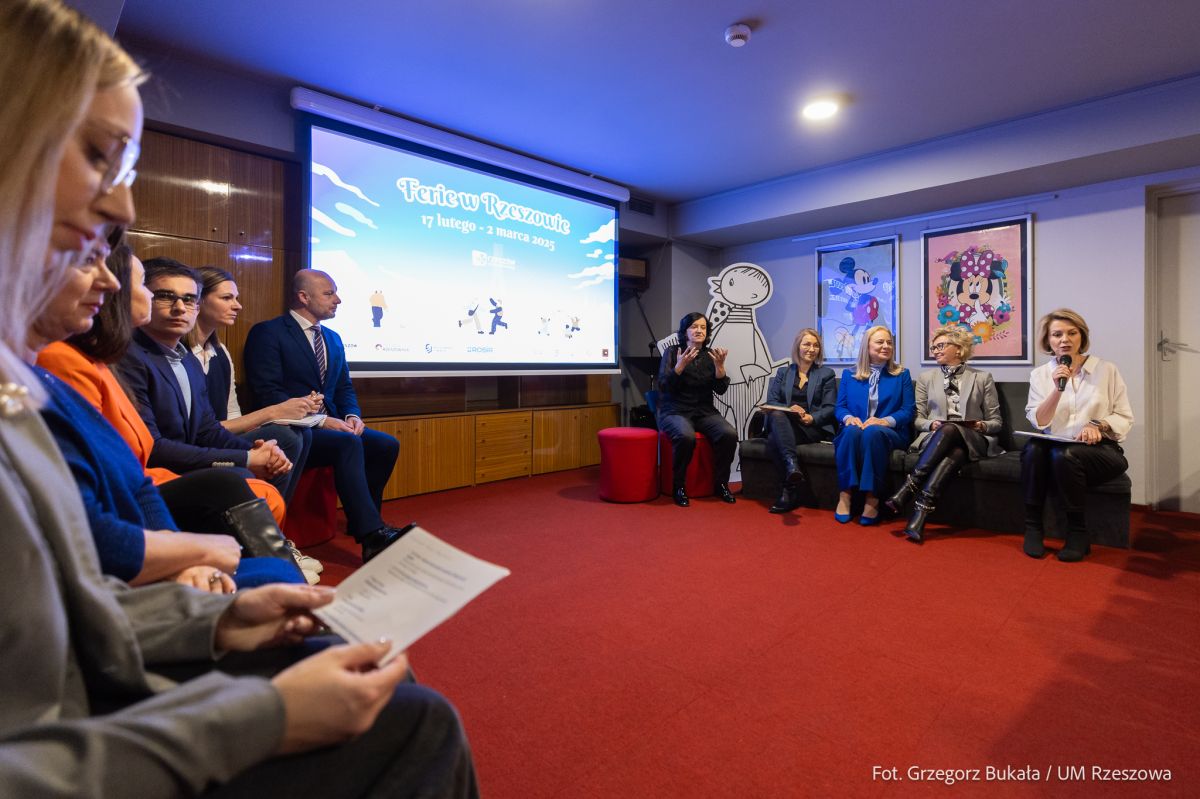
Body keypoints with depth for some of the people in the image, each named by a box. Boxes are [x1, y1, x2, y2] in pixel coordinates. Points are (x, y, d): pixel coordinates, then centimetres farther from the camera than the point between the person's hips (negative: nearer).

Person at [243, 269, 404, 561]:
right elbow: (267, 393, -14)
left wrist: (352, 415, -5)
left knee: (387, 445, -14)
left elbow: (345, 388, 18)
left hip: (329, 424, 7)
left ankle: (361, 522, 1)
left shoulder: (333, 339, 18)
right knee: (349, 443, -33)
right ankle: (372, 537, -36)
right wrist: (319, 420, -22)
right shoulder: (267, 333, -5)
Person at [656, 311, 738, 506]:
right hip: (675, 411, -3)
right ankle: (679, 486, -15)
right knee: (686, 437, -36)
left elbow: (720, 389, 1)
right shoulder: (672, 352, -1)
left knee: (729, 434, -25)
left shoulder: (710, 354, 8)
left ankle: (721, 483, -4)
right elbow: (663, 386, -11)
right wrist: (680, 365, -25)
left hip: (704, 411, 4)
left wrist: (719, 365, -16)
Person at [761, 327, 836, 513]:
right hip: (784, 425, 3)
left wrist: (812, 418, -18)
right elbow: (771, 402, 8)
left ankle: (789, 492, -31)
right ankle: (792, 464, -46)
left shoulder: (826, 374, 13)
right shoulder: (782, 372, 20)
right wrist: (788, 408, -14)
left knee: (774, 440, -33)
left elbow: (830, 408, 3)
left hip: (813, 427, -3)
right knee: (777, 414, -35)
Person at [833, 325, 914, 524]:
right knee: (852, 431, -36)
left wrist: (886, 420, -16)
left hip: (889, 432, -1)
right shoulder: (849, 374, 18)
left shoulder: (902, 375, 15)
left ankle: (872, 498, -35)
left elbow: (908, 410, 5)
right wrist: (848, 418, -14)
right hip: (855, 431, 1)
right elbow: (840, 407, 11)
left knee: (873, 431, -37)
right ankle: (845, 494, -35)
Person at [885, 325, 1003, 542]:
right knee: (955, 452, -37)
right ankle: (923, 509, -42)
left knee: (949, 430, -38)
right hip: (934, 438, 1)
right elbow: (918, 419, 14)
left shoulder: (983, 378, 14)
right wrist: (932, 424, -9)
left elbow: (996, 422, 13)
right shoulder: (926, 378, 18)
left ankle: (909, 488, -45)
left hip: (973, 441, -1)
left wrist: (982, 426, -10)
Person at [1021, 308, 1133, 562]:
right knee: (1034, 447, -34)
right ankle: (1033, 526, -22)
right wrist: (1058, 389, -15)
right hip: (1057, 448, 1)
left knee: (1063, 454, -35)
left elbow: (1125, 417, 5)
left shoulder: (1106, 370, 6)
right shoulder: (1040, 374, 8)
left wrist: (1098, 425, -16)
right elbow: (1038, 422, -3)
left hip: (1100, 450, -1)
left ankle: (1078, 533, -17)